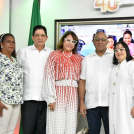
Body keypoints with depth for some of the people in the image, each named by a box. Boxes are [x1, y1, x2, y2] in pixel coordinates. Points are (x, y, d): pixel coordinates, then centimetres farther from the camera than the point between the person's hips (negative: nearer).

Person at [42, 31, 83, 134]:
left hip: (73, 96, 4)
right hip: (58, 93, -3)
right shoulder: (54, 55, 5)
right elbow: (48, 77, -3)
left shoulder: (79, 58, 15)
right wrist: (51, 98, -11)